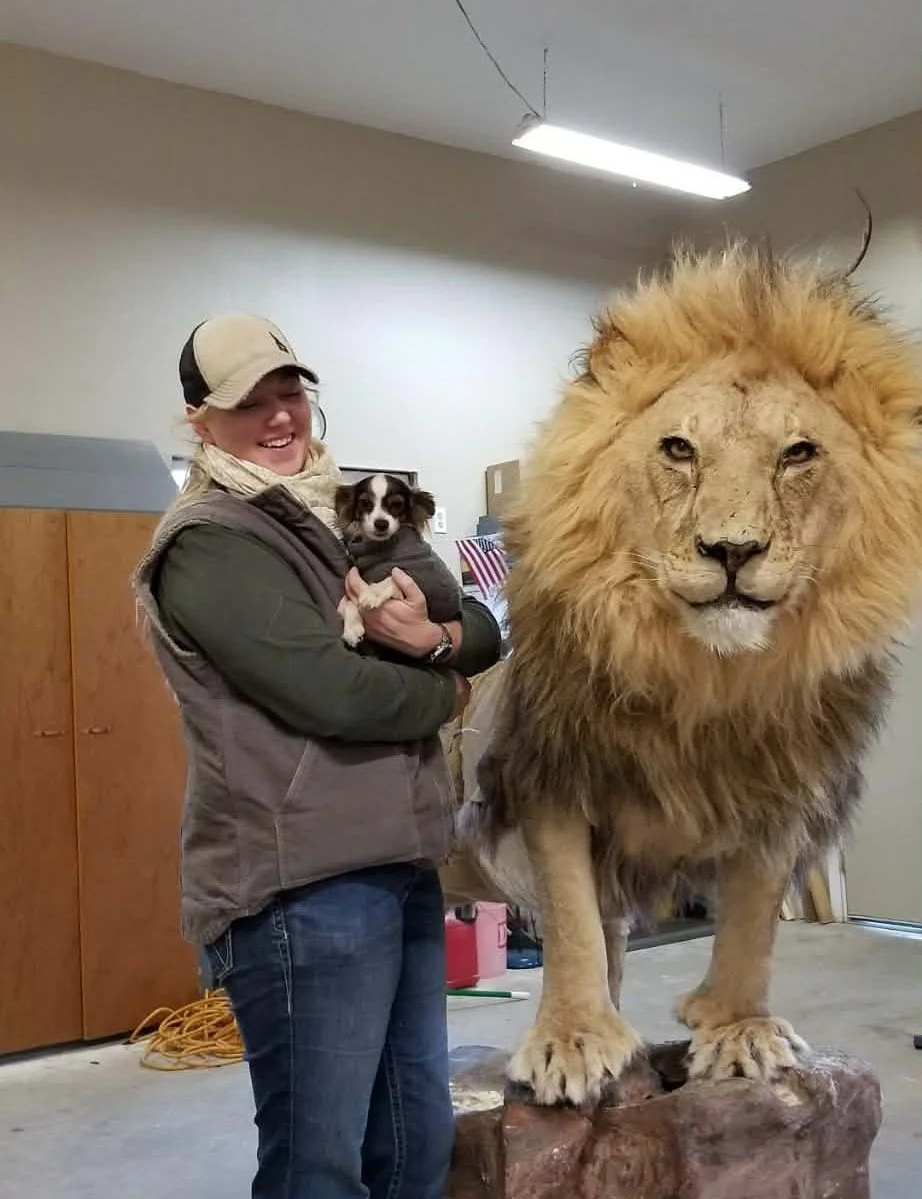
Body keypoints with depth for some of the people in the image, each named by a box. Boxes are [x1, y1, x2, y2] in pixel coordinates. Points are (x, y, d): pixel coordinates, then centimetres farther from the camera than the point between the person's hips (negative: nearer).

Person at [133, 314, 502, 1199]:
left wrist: (431, 639, -11)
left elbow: (485, 631, 13)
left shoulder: (348, 522, 16)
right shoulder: (211, 542, -10)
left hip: (402, 866, 8)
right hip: (301, 886, -8)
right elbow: (331, 692, -20)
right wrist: (446, 693, -1)